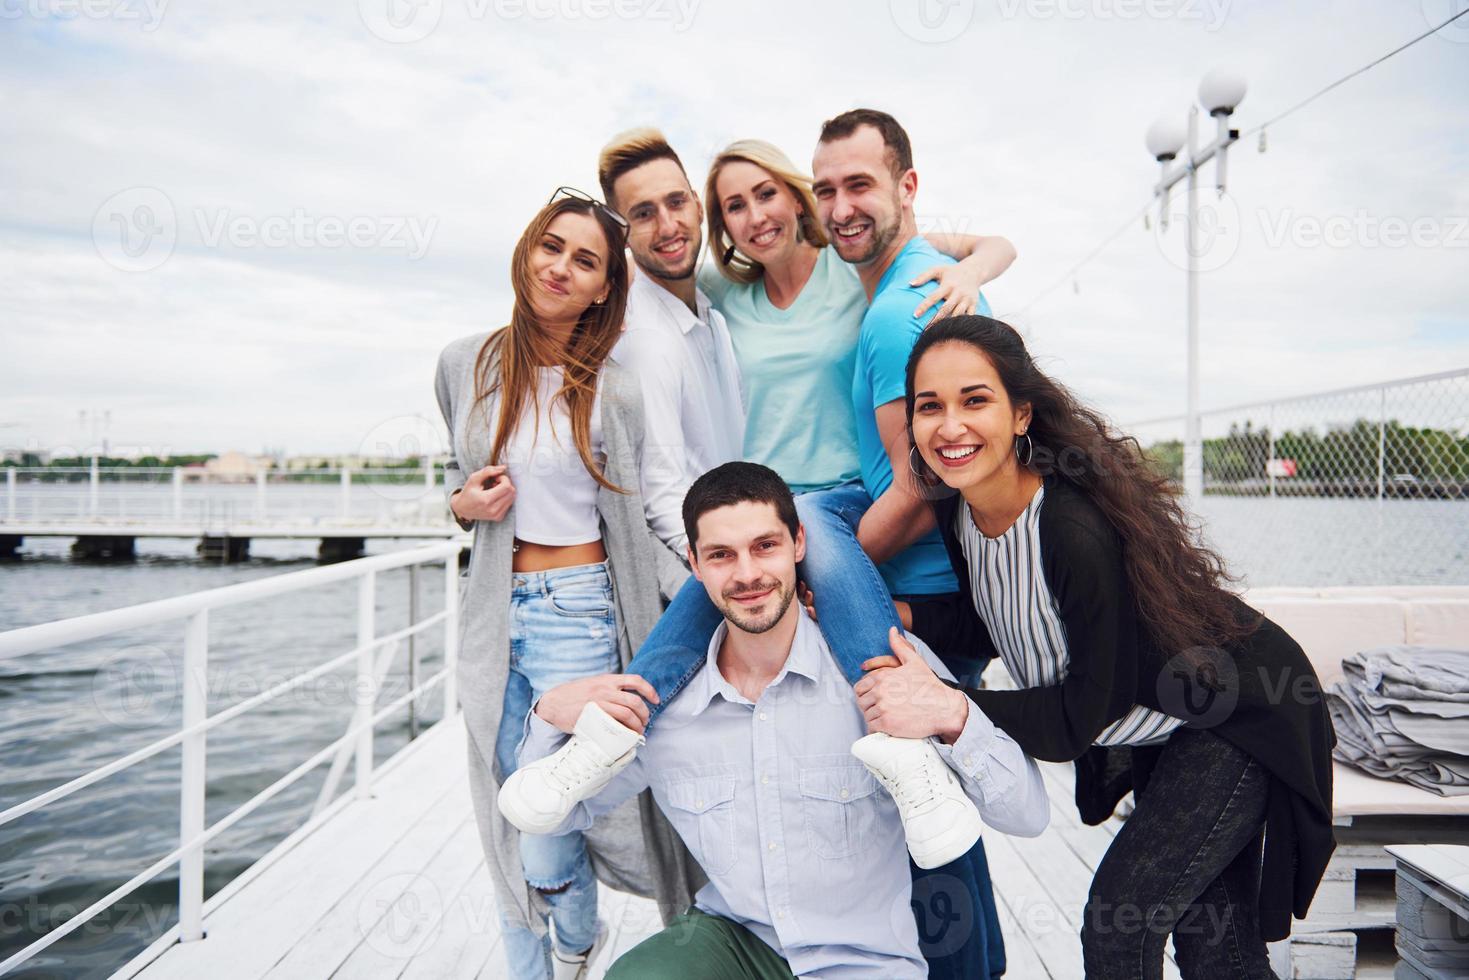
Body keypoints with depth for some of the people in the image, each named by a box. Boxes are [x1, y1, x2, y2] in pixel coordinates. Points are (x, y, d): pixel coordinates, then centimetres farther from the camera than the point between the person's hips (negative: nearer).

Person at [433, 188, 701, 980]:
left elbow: (642, 524, -4)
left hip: (578, 609, -4)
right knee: (507, 829, 12)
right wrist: (463, 502, -2)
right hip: (494, 610, 4)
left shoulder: (612, 393, -6)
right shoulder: (465, 364, 5)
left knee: (548, 847, -2)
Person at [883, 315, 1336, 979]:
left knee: (1118, 926, -7)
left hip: (1243, 724, -7)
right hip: (1149, 735, 7)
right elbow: (992, 625, 0)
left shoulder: (1081, 532, -37)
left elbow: (1081, 715, -28)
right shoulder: (959, 508, -14)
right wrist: (896, 614, -15)